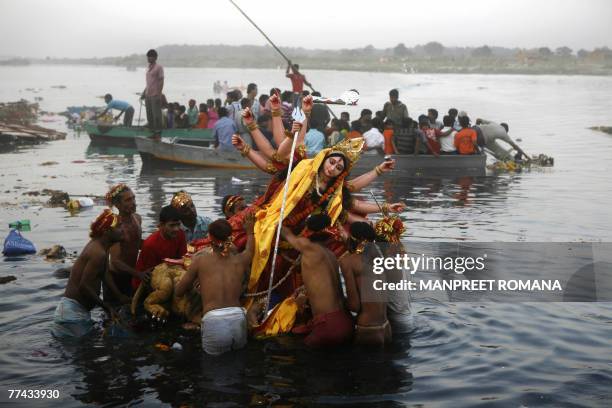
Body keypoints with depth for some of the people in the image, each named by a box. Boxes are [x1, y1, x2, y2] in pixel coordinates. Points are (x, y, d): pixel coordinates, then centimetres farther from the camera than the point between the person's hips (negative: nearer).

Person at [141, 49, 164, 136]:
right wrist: (144, 93, 19)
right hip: (148, 95, 8)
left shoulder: (159, 67, -6)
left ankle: (157, 131, -1)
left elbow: (161, 81, -11)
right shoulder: (148, 68, 17)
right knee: (149, 114, 9)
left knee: (156, 114, -6)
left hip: (155, 95, -8)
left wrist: (159, 94, -17)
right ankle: (151, 130, 16)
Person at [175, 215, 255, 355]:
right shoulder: (240, 260, 14)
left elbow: (178, 292, 17)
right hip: (238, 319, 3)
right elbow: (250, 250, 41)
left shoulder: (200, 261, 8)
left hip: (213, 321, -3)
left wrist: (194, 284, 36)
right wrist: (250, 231, 59)